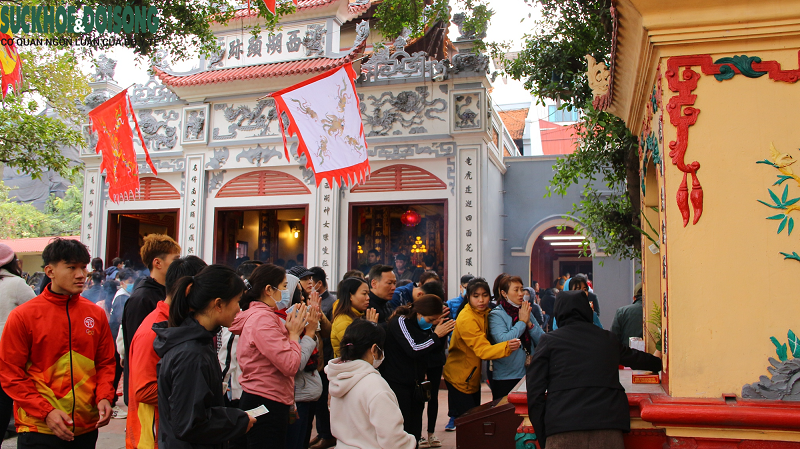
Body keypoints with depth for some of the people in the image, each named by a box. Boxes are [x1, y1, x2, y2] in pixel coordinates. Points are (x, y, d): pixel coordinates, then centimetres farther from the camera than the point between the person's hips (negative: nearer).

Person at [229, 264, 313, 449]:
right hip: (266, 405, -10)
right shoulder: (262, 319, -19)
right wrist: (294, 333, -10)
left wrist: (307, 329, 4)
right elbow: (290, 365, -25)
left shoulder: (265, 316, 12)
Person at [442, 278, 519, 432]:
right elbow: (483, 350, -34)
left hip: (473, 376, 9)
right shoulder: (467, 319, -26)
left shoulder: (483, 313, 2)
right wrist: (507, 347, -50)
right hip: (459, 378, -9)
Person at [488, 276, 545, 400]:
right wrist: (522, 321, -14)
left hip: (529, 375, 5)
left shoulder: (526, 312, 7)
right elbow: (503, 341, -25)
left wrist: (529, 323, -12)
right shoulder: (496, 315, -9)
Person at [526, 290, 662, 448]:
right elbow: (635, 358, 38)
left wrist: (542, 436, 7)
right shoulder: (608, 339, 17)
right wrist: (659, 363, 60)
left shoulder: (549, 340, 8)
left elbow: (535, 391, 2)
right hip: (608, 425, 2)